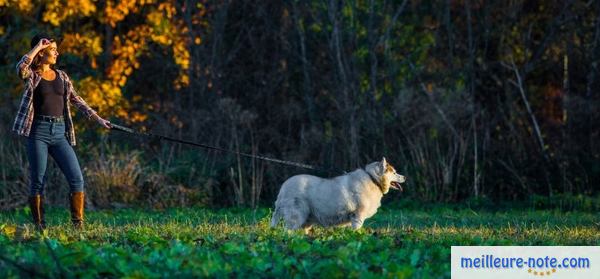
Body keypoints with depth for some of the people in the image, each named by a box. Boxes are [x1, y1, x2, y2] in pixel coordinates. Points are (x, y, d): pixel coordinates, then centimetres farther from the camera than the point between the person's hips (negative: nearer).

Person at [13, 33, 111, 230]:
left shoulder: (61, 77, 13)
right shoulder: (32, 76, -1)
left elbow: (77, 101, 16)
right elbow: (21, 67, -25)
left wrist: (99, 119, 11)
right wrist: (38, 46, -16)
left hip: (59, 133, 4)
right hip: (38, 132, -4)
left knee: (77, 179, -6)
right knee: (37, 182, -2)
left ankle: (78, 224, -2)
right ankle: (39, 226, 5)